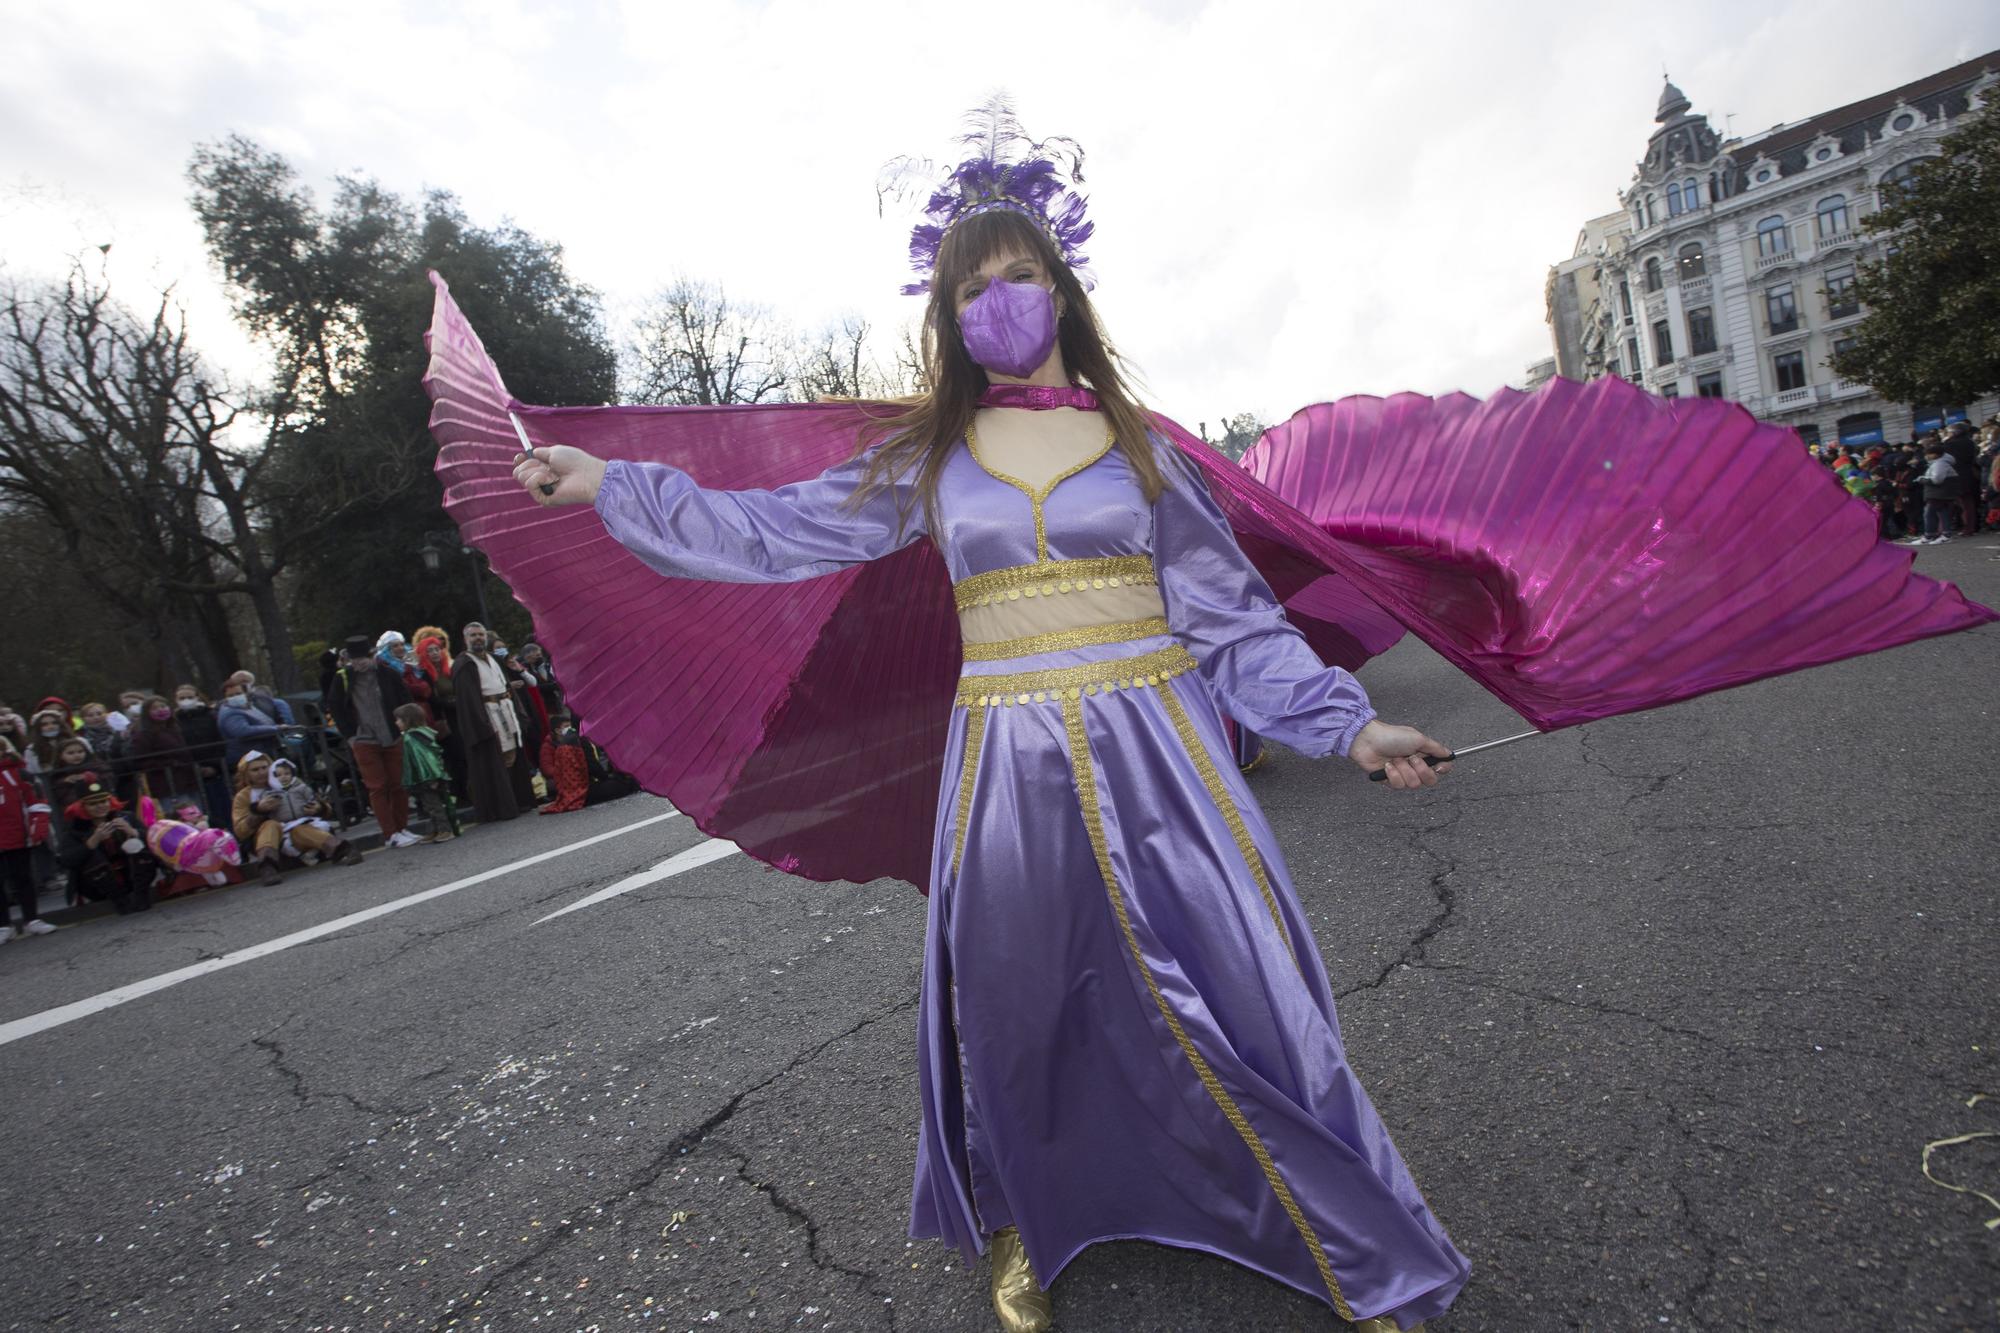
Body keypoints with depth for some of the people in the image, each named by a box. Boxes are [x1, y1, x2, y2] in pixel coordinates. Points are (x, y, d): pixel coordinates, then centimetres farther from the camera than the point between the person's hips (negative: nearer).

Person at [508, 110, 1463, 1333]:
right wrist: (608, 483, 10)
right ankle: (1026, 1233, 40)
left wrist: (1350, 724, -3)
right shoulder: (929, 458, 7)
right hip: (1009, 772, 1)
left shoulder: (1142, 446, 5)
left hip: (1154, 759, -1)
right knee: (1018, 1011, 10)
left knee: (1229, 1005, 2)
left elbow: (1236, 617, 4)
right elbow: (775, 533, 10)